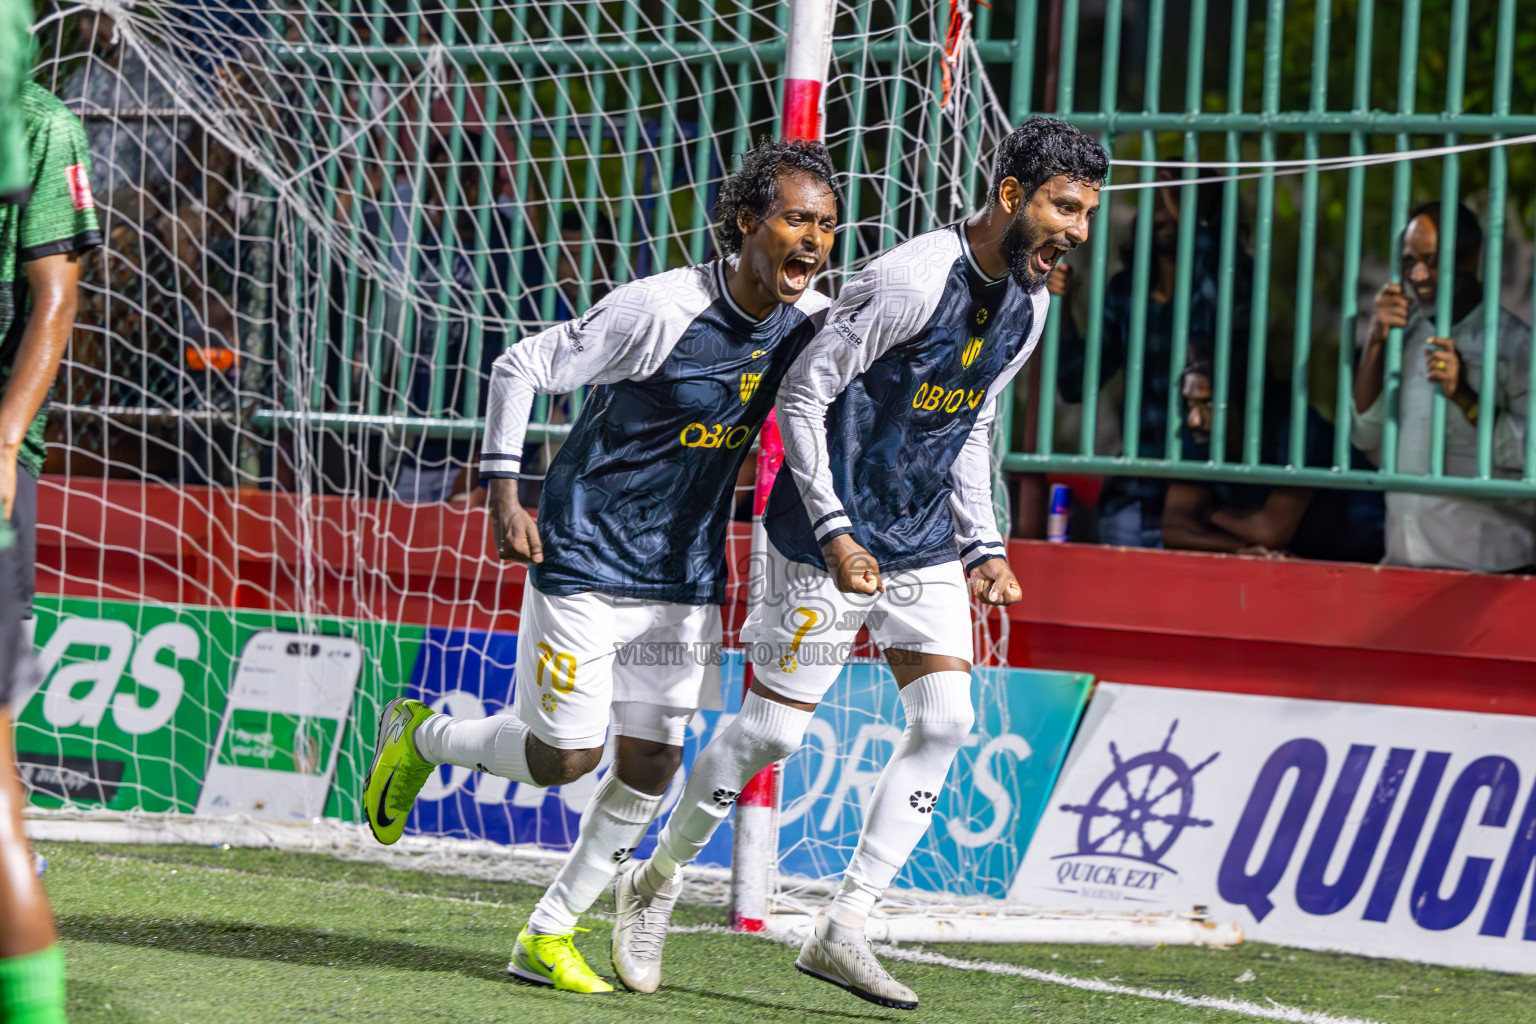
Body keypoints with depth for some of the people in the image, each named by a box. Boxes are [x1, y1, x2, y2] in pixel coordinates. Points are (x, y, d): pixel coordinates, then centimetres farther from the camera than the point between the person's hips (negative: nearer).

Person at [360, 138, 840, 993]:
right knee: (566, 755, -4)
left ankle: (549, 937, 18)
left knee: (653, 763, 3)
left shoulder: (813, 321, -5)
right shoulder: (661, 309, -23)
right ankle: (422, 736, 25)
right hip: (587, 559, -6)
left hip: (685, 572, 6)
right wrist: (505, 497, -17)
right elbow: (521, 367, -14)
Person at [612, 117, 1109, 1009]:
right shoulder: (912, 282, -22)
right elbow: (802, 397, -18)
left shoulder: (1030, 303, 4)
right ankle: (657, 884, 22)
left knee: (947, 717, -6)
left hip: (925, 548, 7)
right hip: (830, 542, -7)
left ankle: (845, 933, -1)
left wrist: (984, 548, 8)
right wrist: (834, 533, -22)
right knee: (773, 731, -1)